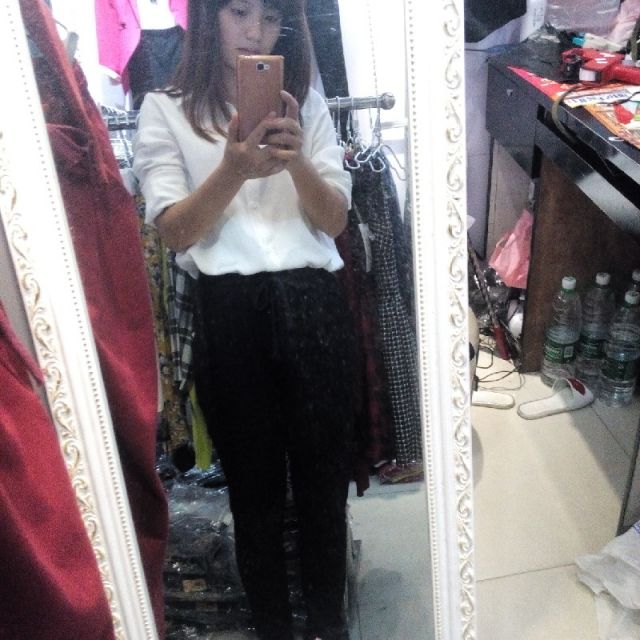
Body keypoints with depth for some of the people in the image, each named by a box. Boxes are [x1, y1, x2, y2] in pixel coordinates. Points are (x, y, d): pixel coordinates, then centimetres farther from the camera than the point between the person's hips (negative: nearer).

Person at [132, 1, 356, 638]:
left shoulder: (306, 102, 13)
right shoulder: (165, 109, 6)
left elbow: (334, 220, 4)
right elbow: (175, 231, -4)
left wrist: (296, 159, -15)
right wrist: (233, 170, -21)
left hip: (313, 304, 2)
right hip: (227, 311, -2)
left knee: (324, 471, 9)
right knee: (254, 482, 9)